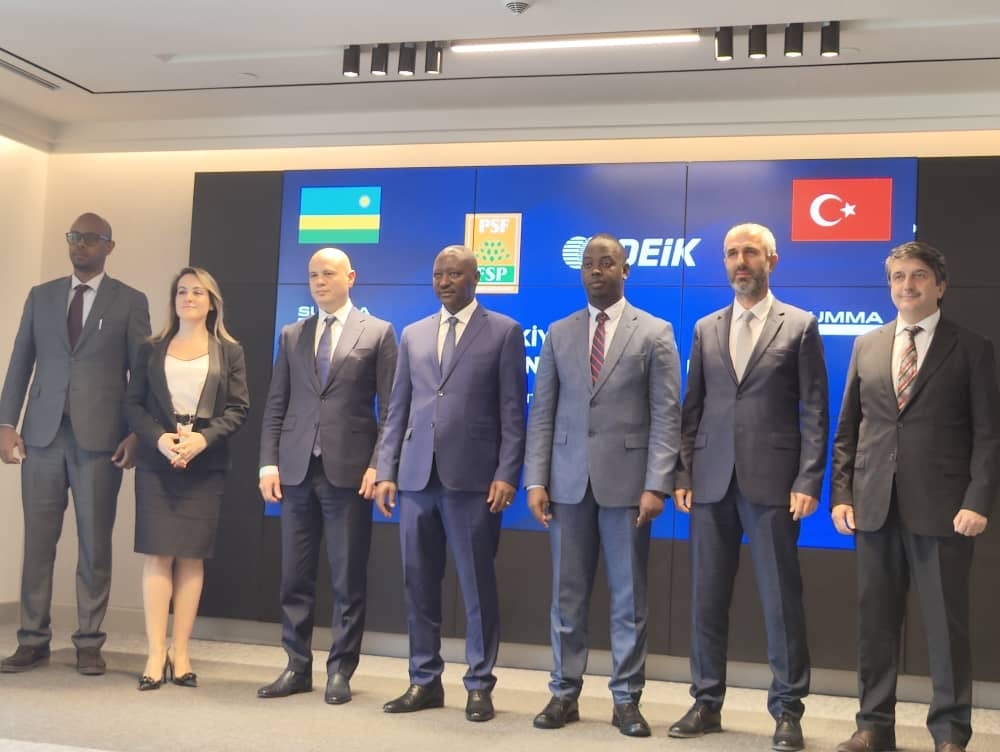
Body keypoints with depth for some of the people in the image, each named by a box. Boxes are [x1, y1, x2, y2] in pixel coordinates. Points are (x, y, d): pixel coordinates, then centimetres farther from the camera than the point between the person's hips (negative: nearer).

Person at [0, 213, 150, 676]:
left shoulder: (130, 302, 4)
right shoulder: (41, 296, 13)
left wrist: (136, 434, -5)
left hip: (99, 438, -3)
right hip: (42, 434, 3)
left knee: (95, 544, 1)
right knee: (38, 540, 4)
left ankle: (89, 642, 9)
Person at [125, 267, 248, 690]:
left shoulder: (229, 352, 9)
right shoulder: (152, 350, 12)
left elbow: (239, 407, 1)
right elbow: (133, 403, 5)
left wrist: (204, 438, -15)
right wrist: (159, 438, -13)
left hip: (205, 465, -1)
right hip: (156, 463, 1)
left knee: (191, 558, 1)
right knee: (156, 555, -4)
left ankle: (181, 654, 5)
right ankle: (156, 655, -2)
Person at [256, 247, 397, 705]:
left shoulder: (378, 333, 4)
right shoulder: (291, 336, 15)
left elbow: (390, 408, -1)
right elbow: (275, 406, 12)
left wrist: (379, 465, -10)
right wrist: (269, 462, 2)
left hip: (349, 472, -3)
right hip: (296, 470, 4)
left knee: (348, 580, 2)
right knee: (294, 578, 7)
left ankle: (340, 672, 13)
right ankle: (297, 668, 18)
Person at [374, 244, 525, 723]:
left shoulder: (504, 332, 4)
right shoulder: (413, 335, 16)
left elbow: (512, 412, -2)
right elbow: (398, 410, 14)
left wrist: (506, 475, -10)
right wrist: (386, 471, 6)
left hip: (473, 478, -4)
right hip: (416, 477, 4)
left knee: (477, 587, 2)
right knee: (419, 584, 8)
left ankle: (479, 686, 12)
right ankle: (424, 681, 19)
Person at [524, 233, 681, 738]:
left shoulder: (655, 333, 2)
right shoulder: (559, 334, 10)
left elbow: (666, 416, -3)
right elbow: (542, 412, 8)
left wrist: (656, 485, -12)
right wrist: (535, 480, -1)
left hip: (627, 481, -2)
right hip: (568, 481, 3)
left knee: (628, 598, 5)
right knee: (567, 595, 8)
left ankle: (626, 700, 15)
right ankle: (564, 693, 18)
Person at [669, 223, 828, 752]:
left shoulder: (800, 326, 3)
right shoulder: (706, 329, 13)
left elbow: (815, 411, -2)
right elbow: (692, 408, 12)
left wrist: (808, 481, -10)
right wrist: (683, 475, 4)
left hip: (772, 483, -3)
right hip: (711, 482, 4)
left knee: (781, 600, 1)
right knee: (707, 597, 7)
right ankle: (706, 703, 18)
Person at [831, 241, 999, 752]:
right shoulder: (866, 346, 13)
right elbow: (847, 429, 12)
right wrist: (841, 494, 3)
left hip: (941, 510, -3)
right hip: (875, 508, 3)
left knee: (946, 624, 2)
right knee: (875, 620, 8)